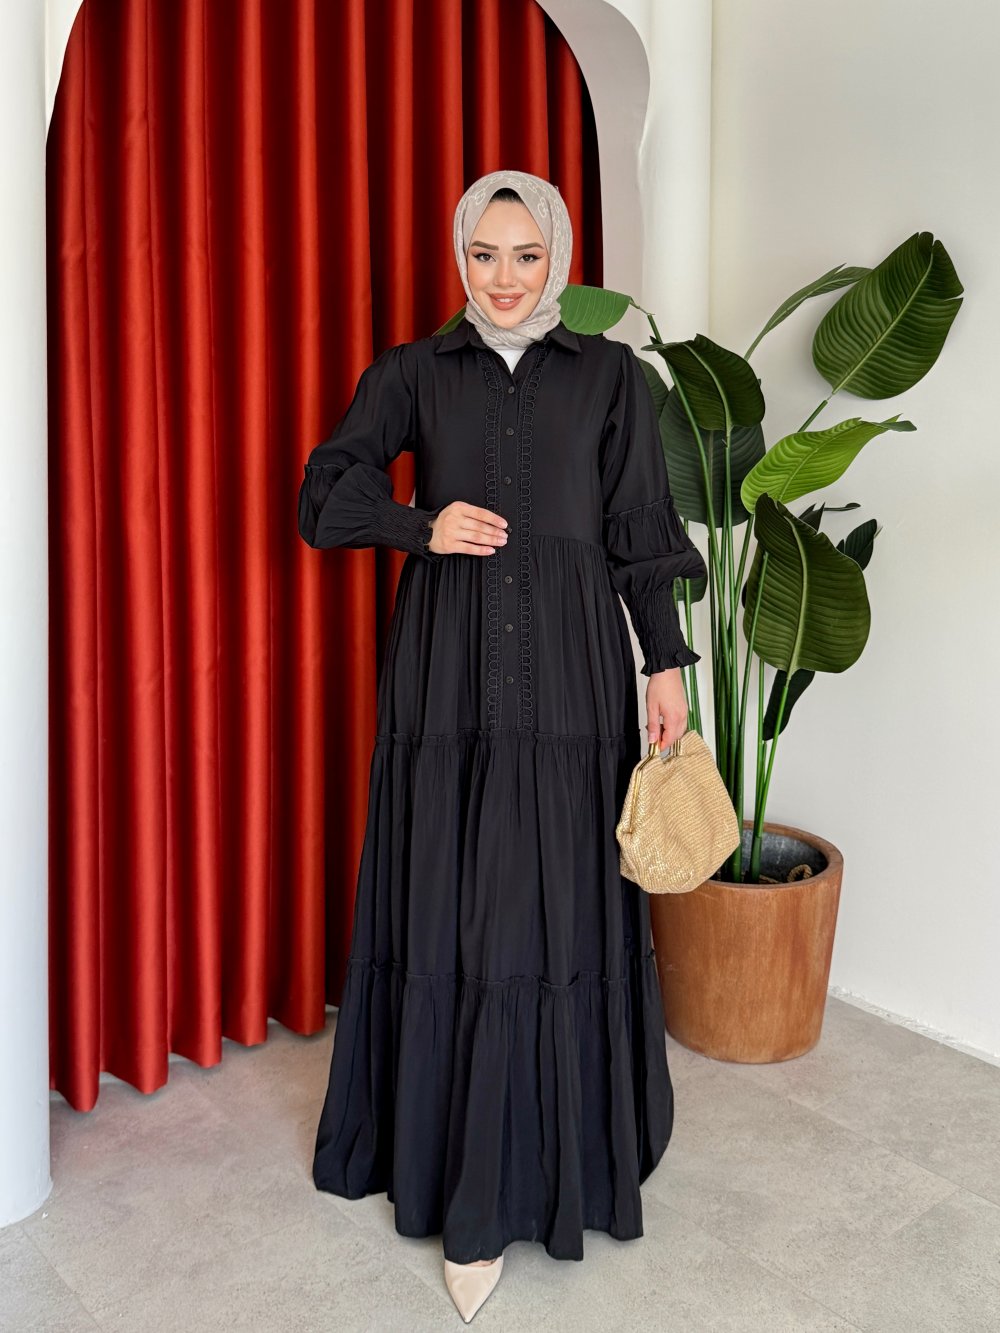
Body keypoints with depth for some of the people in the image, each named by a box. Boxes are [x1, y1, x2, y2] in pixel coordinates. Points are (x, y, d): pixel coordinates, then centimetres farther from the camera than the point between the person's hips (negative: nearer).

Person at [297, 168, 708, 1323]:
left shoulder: (610, 375, 8)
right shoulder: (414, 372, 8)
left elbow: (640, 535, 6)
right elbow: (323, 493, 6)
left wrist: (666, 665, 1)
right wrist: (423, 526, -10)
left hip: (569, 672, 0)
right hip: (447, 672, 1)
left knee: (556, 913, 1)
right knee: (448, 911, 3)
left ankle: (548, 1157, 19)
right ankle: (471, 1184, 22)